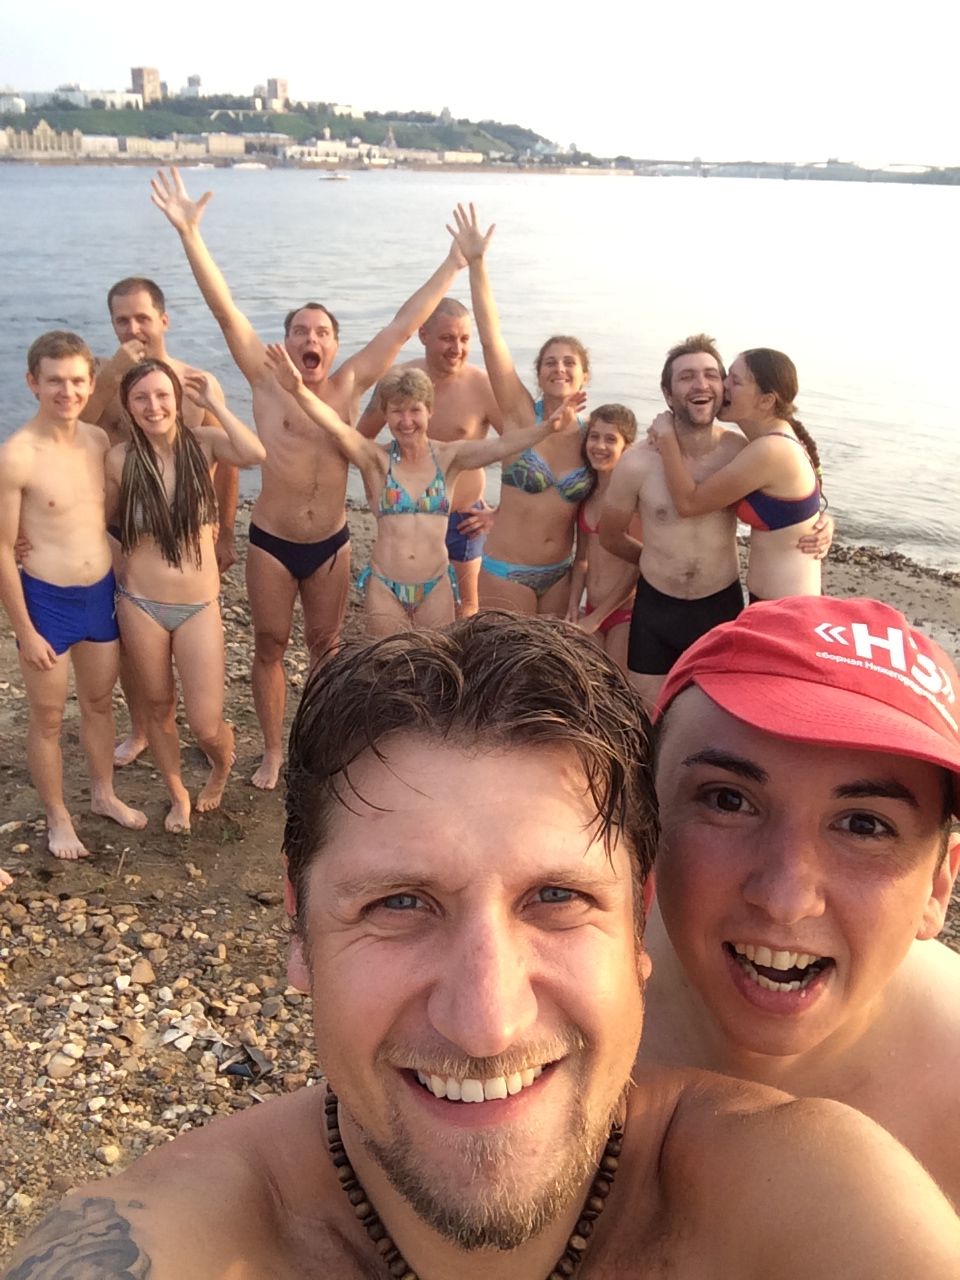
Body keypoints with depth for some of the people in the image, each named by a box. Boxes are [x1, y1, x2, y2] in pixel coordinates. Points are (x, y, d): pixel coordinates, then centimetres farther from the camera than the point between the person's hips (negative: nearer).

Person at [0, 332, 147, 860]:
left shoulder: (99, 440, -1)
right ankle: (57, 818, 31)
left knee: (100, 702, 22)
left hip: (102, 593, 5)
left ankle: (104, 794, 43)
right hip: (47, 601, -5)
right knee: (48, 718, 11)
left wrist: (123, 587, 12)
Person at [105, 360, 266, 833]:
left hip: (200, 606, -1)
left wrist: (215, 403, -19)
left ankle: (223, 763, 36)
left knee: (206, 725, -2)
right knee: (159, 706, 16)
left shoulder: (204, 443, -7)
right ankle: (178, 795, 41)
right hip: (140, 604, 1)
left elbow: (254, 454, -27)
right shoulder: (120, 459, -7)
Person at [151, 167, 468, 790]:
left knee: (326, 648, 14)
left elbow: (404, 324, -3)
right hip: (271, 543, -1)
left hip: (331, 544, 2)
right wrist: (189, 234, -23)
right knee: (270, 646, 11)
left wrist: (455, 264, -3)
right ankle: (273, 751, 28)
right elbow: (225, 309, -15)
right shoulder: (267, 383, -7)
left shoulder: (350, 385, -2)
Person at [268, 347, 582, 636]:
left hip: (436, 587, 1)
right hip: (385, 587, -1)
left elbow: (501, 445, -15)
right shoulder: (377, 460, -4)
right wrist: (298, 390, -37)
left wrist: (547, 428, -32)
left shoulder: (448, 457, -1)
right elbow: (337, 428, -20)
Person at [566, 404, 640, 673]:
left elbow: (636, 566, -13)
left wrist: (596, 618, -9)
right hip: (591, 612, 6)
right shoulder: (587, 493, 7)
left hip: (625, 611, -6)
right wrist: (573, 609, 3)